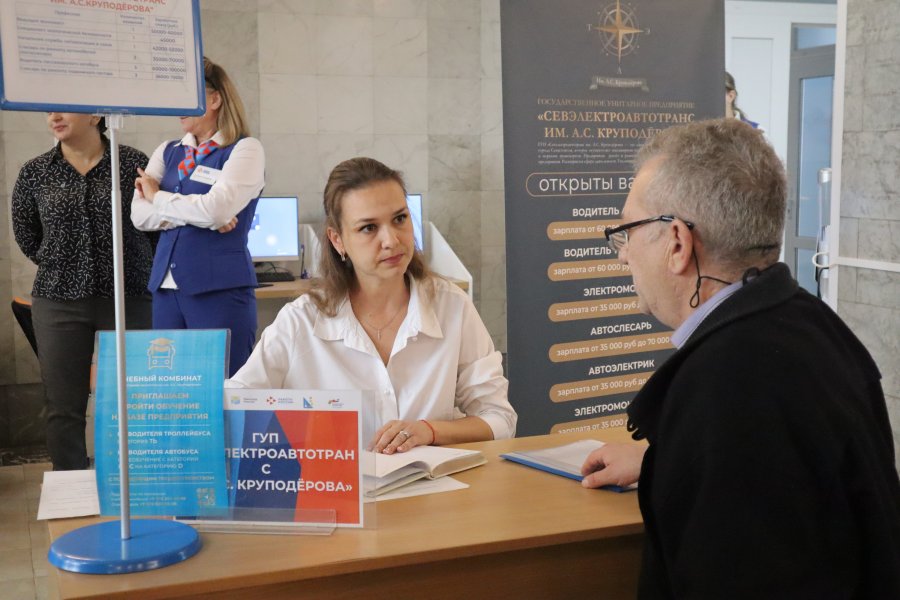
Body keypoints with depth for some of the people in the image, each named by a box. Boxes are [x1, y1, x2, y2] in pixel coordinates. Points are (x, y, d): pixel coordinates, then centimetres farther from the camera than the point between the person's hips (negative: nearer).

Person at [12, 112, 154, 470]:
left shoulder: (134, 164, -2)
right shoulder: (34, 173, 6)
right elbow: (25, 235, 16)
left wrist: (128, 267, 6)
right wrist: (60, 267, 12)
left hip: (128, 297, -2)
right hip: (58, 302, 2)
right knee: (63, 407, 4)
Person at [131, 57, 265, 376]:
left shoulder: (245, 149, -2)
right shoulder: (167, 152, 15)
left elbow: (216, 209, -17)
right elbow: (139, 214, 2)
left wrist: (159, 197, -1)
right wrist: (199, 215, -10)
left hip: (221, 289, -5)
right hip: (166, 288, 6)